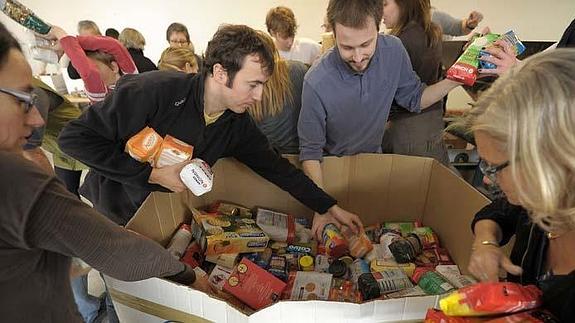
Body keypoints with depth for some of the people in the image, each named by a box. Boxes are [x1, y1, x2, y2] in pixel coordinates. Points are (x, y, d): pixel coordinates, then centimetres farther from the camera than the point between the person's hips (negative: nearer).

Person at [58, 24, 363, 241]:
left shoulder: (236, 124, -12)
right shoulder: (153, 91, -30)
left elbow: (275, 166, -5)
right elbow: (73, 137, -26)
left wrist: (328, 207, -8)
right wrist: (152, 174, -30)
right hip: (108, 212, -4)